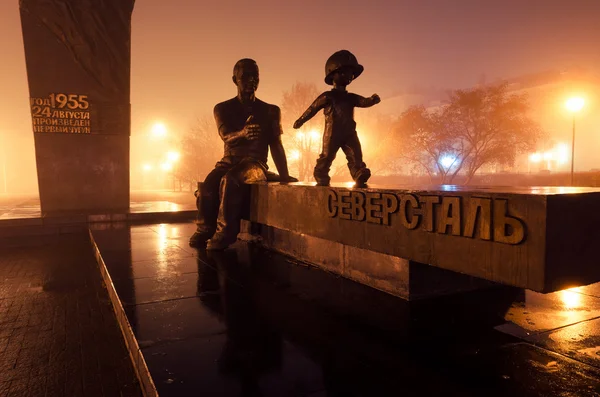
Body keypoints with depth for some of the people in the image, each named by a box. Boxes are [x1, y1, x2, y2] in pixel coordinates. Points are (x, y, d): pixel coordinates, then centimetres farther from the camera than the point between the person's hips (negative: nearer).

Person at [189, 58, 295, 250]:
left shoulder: (270, 110, 10)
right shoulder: (223, 108, 10)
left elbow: (275, 144, 7)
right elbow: (226, 136, -10)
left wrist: (284, 175, -3)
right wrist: (243, 133, -34)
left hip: (255, 163, -2)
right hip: (228, 162, 2)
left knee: (229, 179, -36)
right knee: (208, 185, -30)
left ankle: (225, 232, -27)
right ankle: (205, 229, -7)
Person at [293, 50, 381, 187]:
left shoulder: (351, 98, 14)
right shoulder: (327, 96, -1)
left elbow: (364, 102, 1)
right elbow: (312, 109, -2)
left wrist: (372, 100, -23)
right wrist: (300, 121, -4)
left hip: (349, 133, 5)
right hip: (332, 133, -5)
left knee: (355, 157, -4)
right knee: (327, 156, 1)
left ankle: (360, 179, -6)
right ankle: (321, 179, 11)